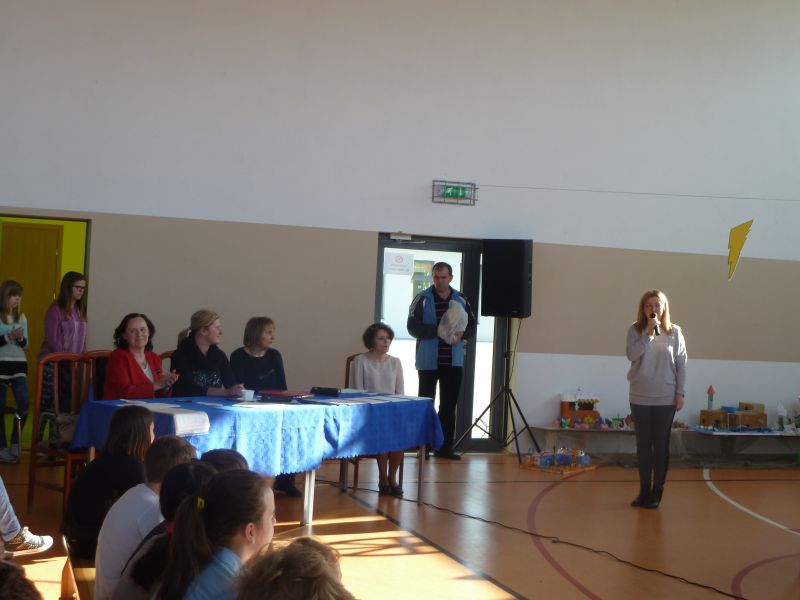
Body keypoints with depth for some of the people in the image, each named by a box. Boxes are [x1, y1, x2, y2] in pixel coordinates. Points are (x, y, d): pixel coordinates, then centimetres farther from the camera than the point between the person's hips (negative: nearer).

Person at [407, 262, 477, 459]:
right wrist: (437, 330, -24)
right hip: (429, 361, -3)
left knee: (449, 405, 7)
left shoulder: (461, 300, 7)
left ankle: (445, 446, 15)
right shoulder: (422, 299, -4)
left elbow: (473, 326, 8)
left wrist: (462, 333, -15)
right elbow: (413, 327, -12)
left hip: (453, 362, 3)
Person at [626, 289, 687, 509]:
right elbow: (632, 355, -16)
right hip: (640, 397, 1)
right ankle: (644, 490, 16)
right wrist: (649, 332, -20)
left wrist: (680, 392, -2)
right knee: (643, 445, 7)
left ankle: (657, 491, 10)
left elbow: (681, 364, 2)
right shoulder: (635, 330, 0)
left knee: (661, 445, 3)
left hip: (666, 398, -1)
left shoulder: (674, 332, 0)